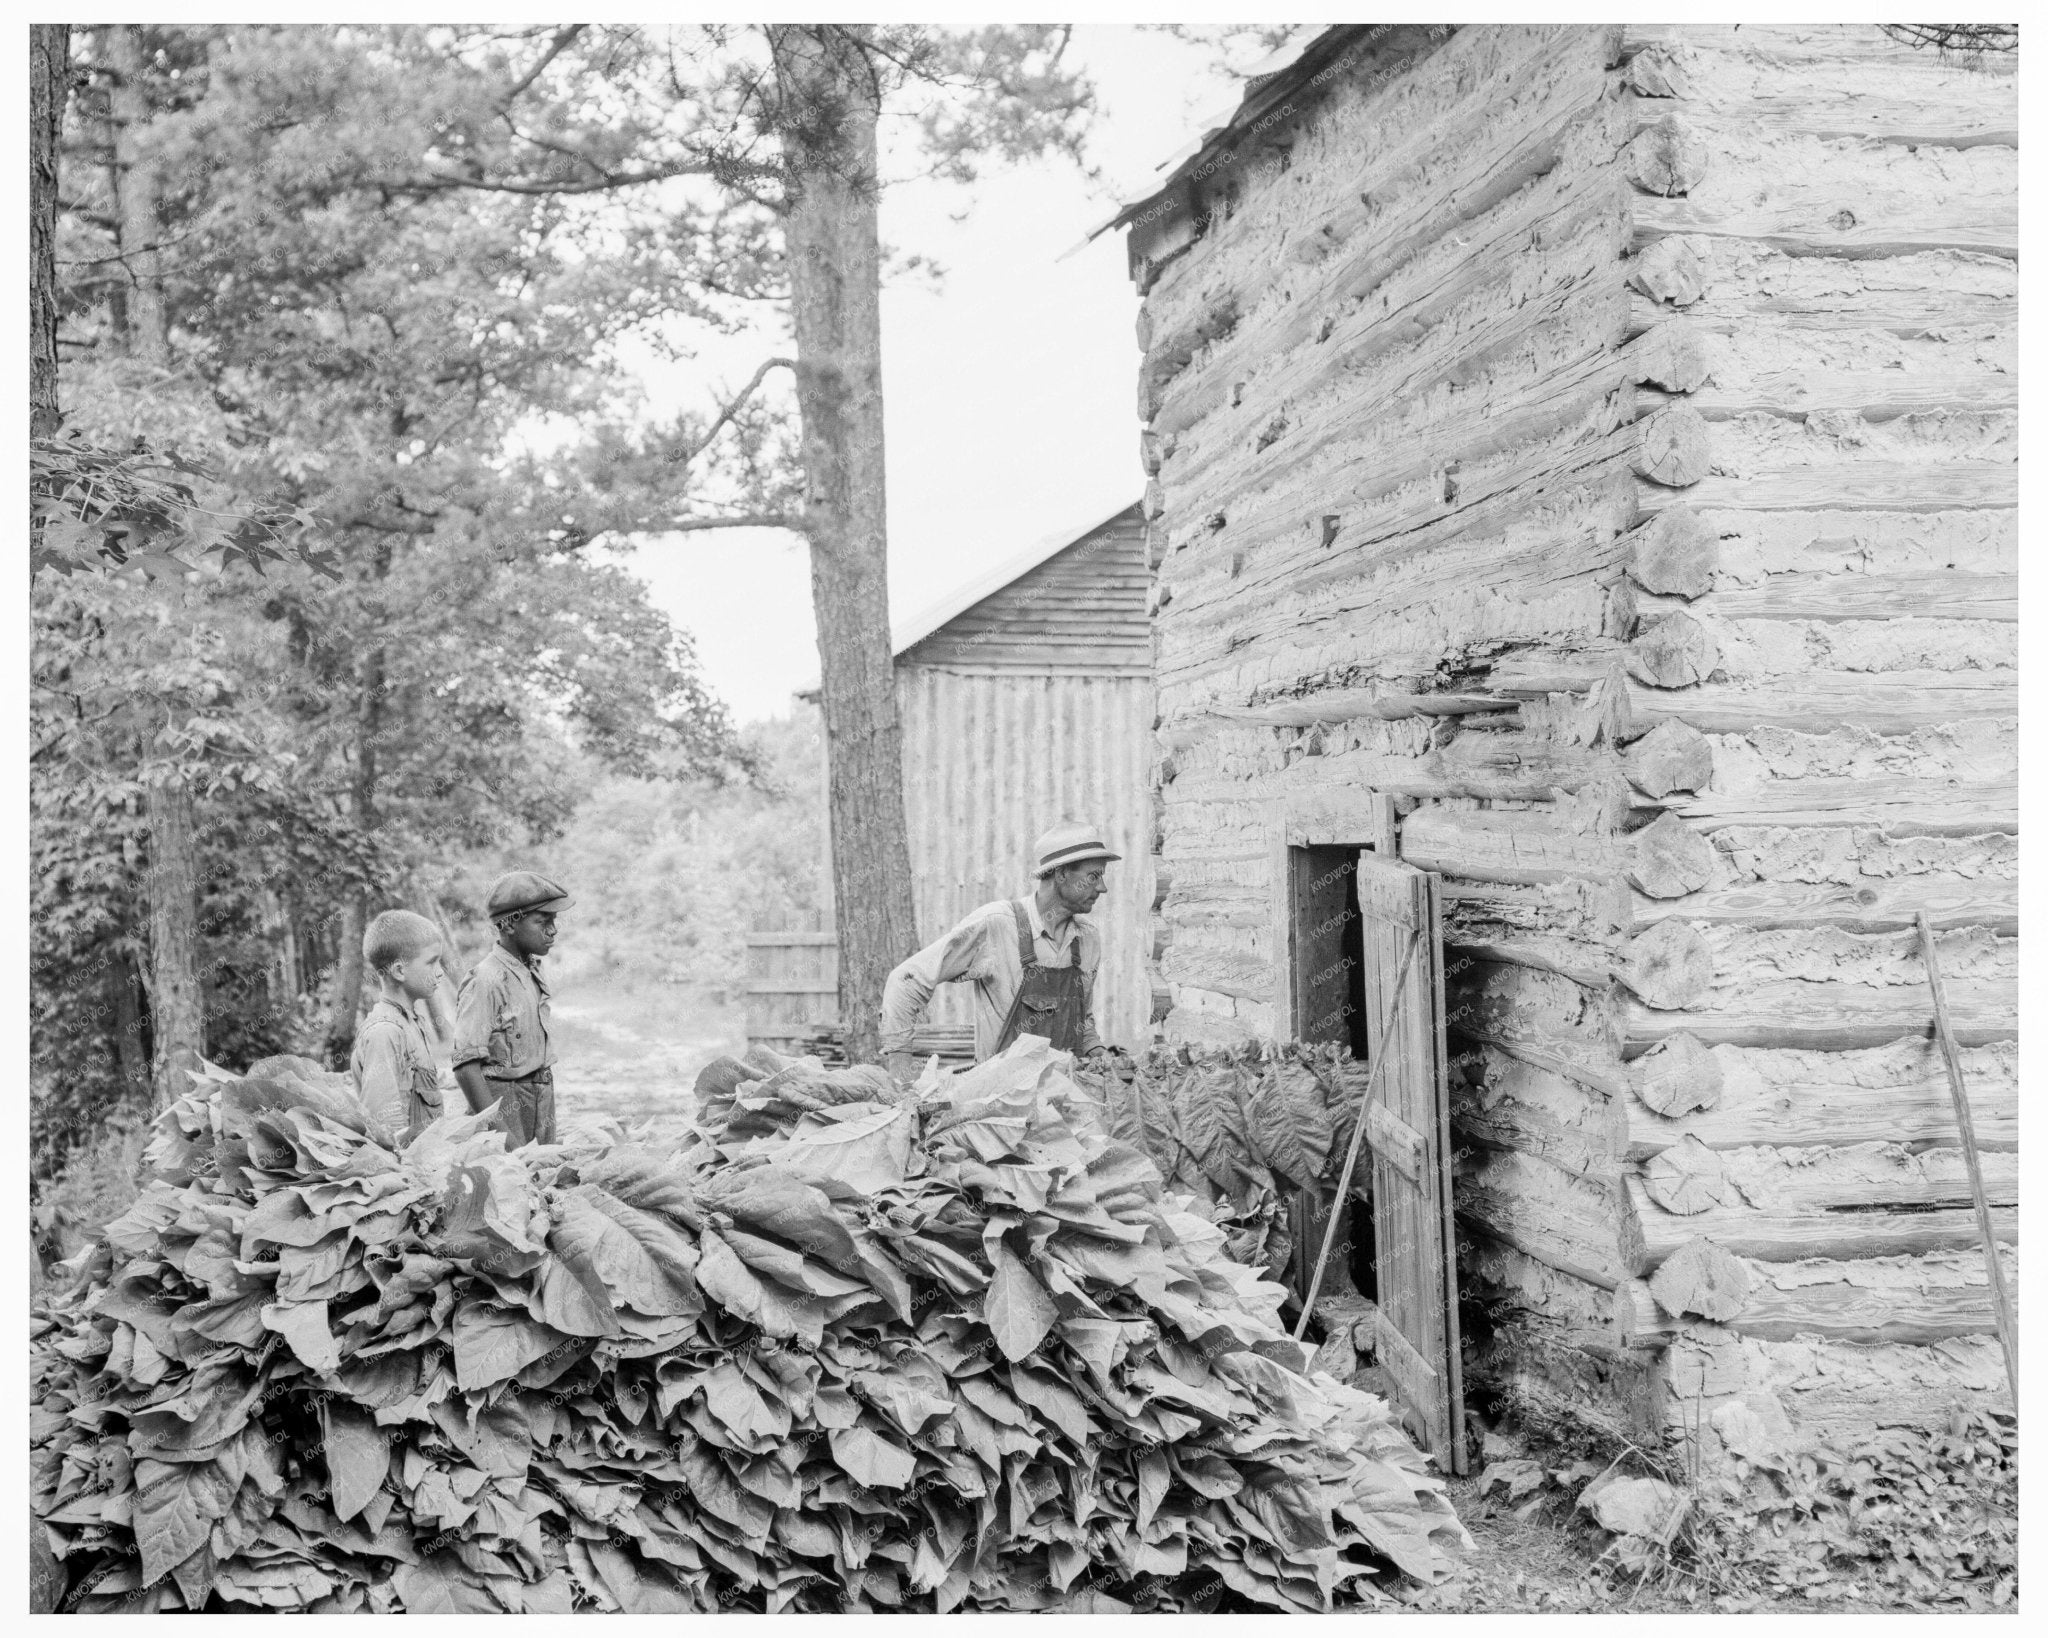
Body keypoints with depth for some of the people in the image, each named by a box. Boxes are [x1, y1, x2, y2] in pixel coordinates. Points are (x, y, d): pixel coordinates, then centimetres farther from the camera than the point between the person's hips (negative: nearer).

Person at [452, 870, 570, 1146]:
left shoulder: (532, 971, 9)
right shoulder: (486, 981, -16)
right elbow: (466, 1067, -20)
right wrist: (500, 1134, -23)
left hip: (542, 1095, 7)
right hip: (504, 1100, -7)